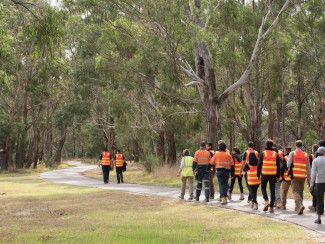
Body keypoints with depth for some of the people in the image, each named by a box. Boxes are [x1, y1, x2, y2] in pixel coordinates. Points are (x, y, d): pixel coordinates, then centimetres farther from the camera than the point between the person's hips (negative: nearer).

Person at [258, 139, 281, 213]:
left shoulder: (263, 153, -2)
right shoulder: (275, 154, 5)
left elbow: (259, 165, -3)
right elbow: (278, 166, 6)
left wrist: (258, 174, 4)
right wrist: (278, 176, 11)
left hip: (264, 174, -2)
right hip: (273, 174, 2)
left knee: (263, 188, 13)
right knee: (272, 190, 6)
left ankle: (266, 200, -11)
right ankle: (271, 207, 4)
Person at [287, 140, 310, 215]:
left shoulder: (292, 153, -2)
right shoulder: (306, 155, 6)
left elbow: (288, 164, -7)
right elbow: (308, 167, 8)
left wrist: (290, 168, 15)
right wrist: (309, 176, 16)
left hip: (295, 175, -3)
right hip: (303, 176, 3)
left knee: (295, 192, -5)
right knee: (300, 191, 16)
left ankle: (300, 205, -27)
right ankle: (298, 207, 22)